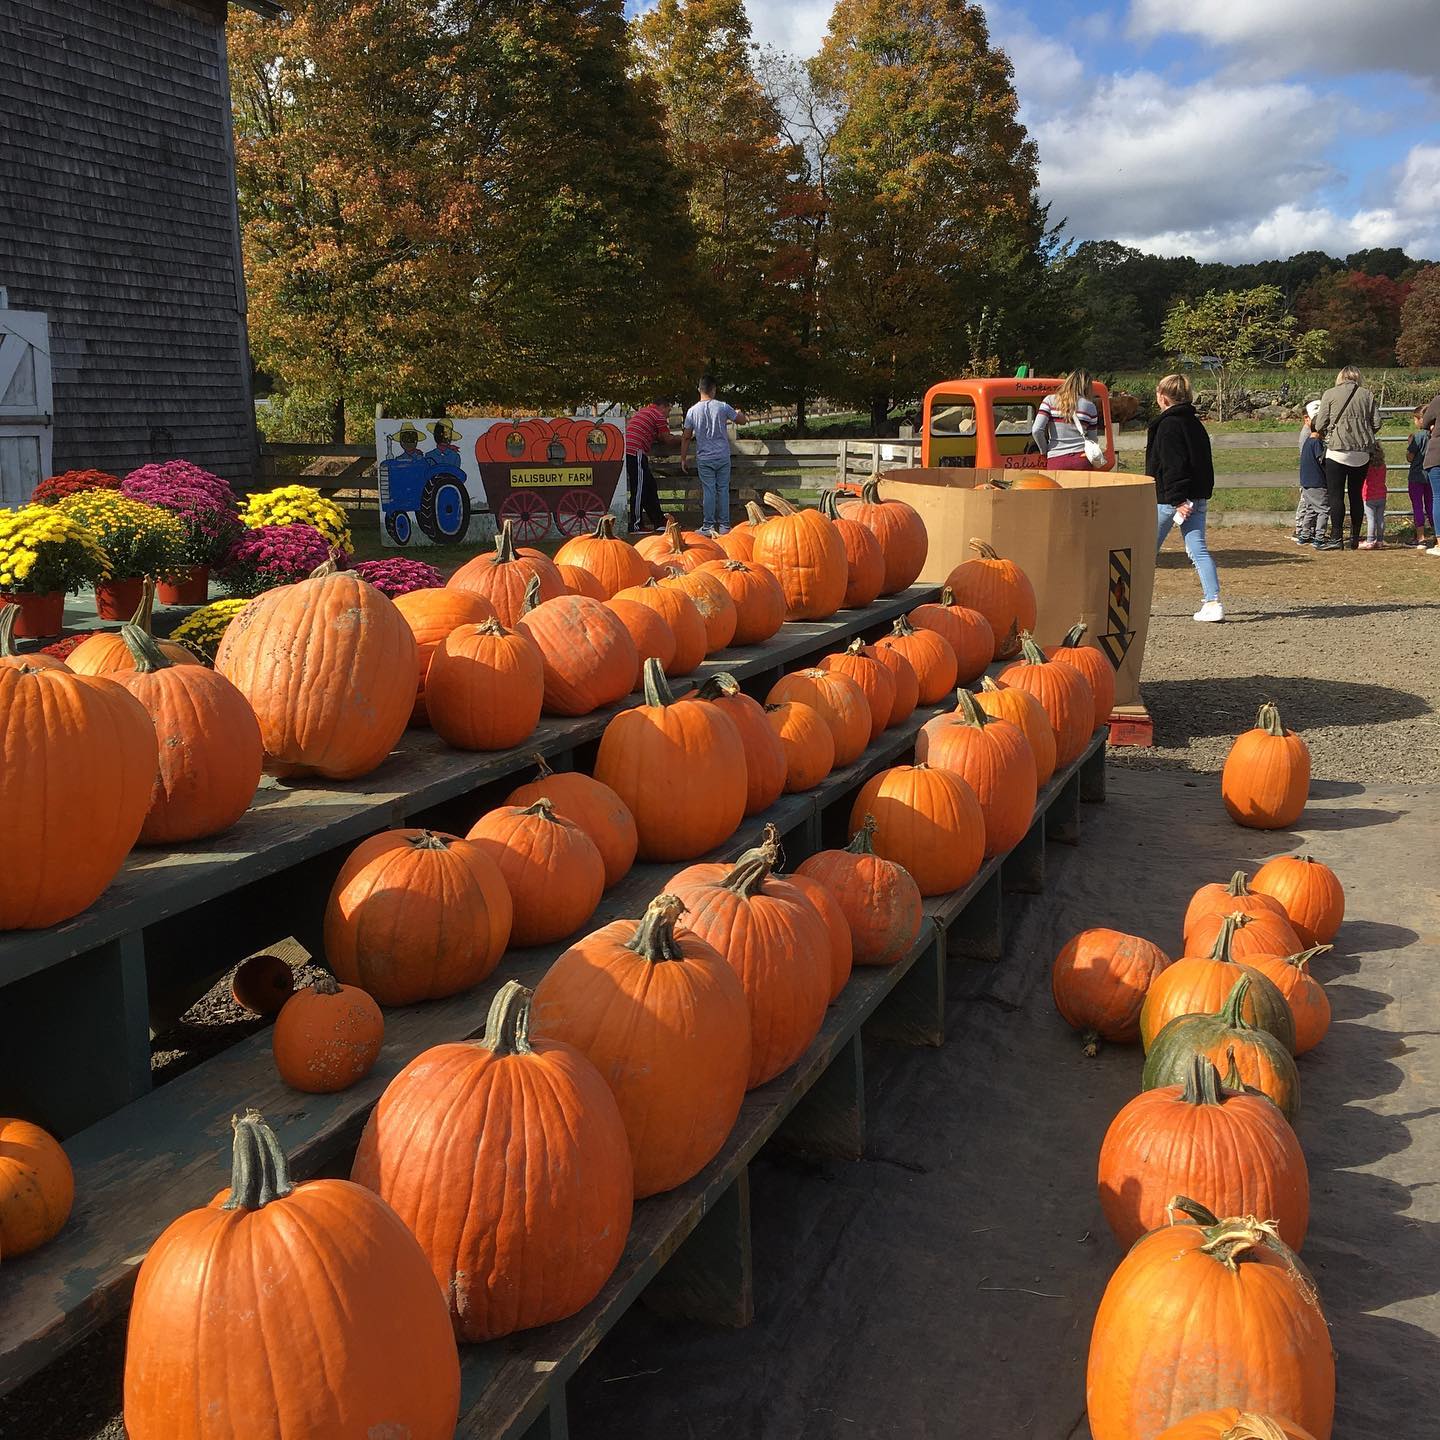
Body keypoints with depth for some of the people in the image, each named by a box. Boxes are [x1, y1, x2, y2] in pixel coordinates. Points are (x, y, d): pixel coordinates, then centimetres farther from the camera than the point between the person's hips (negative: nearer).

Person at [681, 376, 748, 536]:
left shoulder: (692, 411, -2)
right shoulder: (722, 407, -4)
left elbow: (686, 437, 1)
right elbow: (742, 421, 8)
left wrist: (683, 458, 10)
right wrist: (739, 413, 32)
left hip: (704, 458, 0)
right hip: (723, 456, 0)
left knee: (708, 491, 1)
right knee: (723, 490, 5)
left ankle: (708, 526, 0)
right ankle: (724, 526, 7)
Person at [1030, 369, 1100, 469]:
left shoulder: (1050, 401, 4)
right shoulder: (1090, 406, 5)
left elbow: (1036, 430, -4)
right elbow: (1093, 440, 10)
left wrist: (1044, 450, 10)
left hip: (1056, 462, 0)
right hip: (1081, 460, 1)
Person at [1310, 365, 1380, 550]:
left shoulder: (1330, 394, -2)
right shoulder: (1367, 395, 7)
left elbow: (1320, 425, -3)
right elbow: (1376, 423, 6)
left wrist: (1324, 435, 18)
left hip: (1337, 451, -4)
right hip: (1362, 453, 4)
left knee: (1336, 495, -2)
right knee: (1356, 495, 12)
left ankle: (1336, 538, -6)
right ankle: (1355, 538, 16)